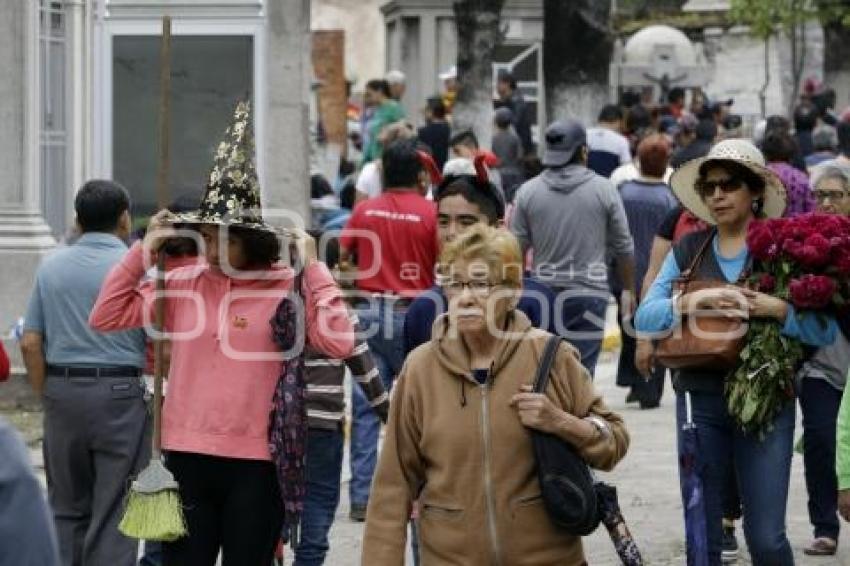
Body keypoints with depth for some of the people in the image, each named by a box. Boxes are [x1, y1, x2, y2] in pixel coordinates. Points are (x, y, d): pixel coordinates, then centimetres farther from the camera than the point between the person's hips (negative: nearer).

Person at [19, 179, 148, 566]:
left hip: (61, 390, 4)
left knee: (65, 508, 14)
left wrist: (47, 398, 11)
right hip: (119, 392, -4)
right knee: (113, 513, 0)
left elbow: (30, 342, 4)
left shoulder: (51, 266, 6)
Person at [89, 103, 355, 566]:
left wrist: (313, 269, -14)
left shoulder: (287, 290, -5)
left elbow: (339, 343, -17)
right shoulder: (182, 284, 4)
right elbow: (104, 317, 4)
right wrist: (143, 250, -1)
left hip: (256, 463, -2)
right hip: (187, 457, 2)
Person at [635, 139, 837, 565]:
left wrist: (778, 310, -21)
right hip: (701, 399, 3)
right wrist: (691, 301, -19)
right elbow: (644, 317, -3)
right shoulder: (688, 251, 7)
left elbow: (825, 331, -6)